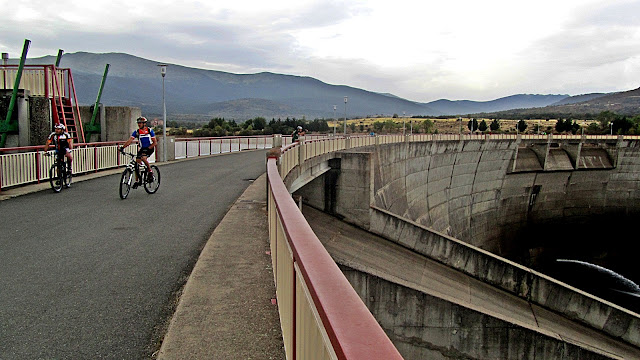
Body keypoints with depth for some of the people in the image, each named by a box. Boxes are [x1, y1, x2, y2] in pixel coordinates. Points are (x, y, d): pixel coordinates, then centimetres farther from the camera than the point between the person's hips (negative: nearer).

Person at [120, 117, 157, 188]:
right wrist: (123, 147, -28)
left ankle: (150, 172, -12)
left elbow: (155, 142, -11)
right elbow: (130, 140, -13)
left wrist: (148, 148, -26)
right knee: (137, 163, -5)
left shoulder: (150, 131, -10)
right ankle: (137, 181, 6)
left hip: (150, 148, -4)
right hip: (141, 149, 4)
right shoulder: (136, 132, -4)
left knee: (143, 158, -32)